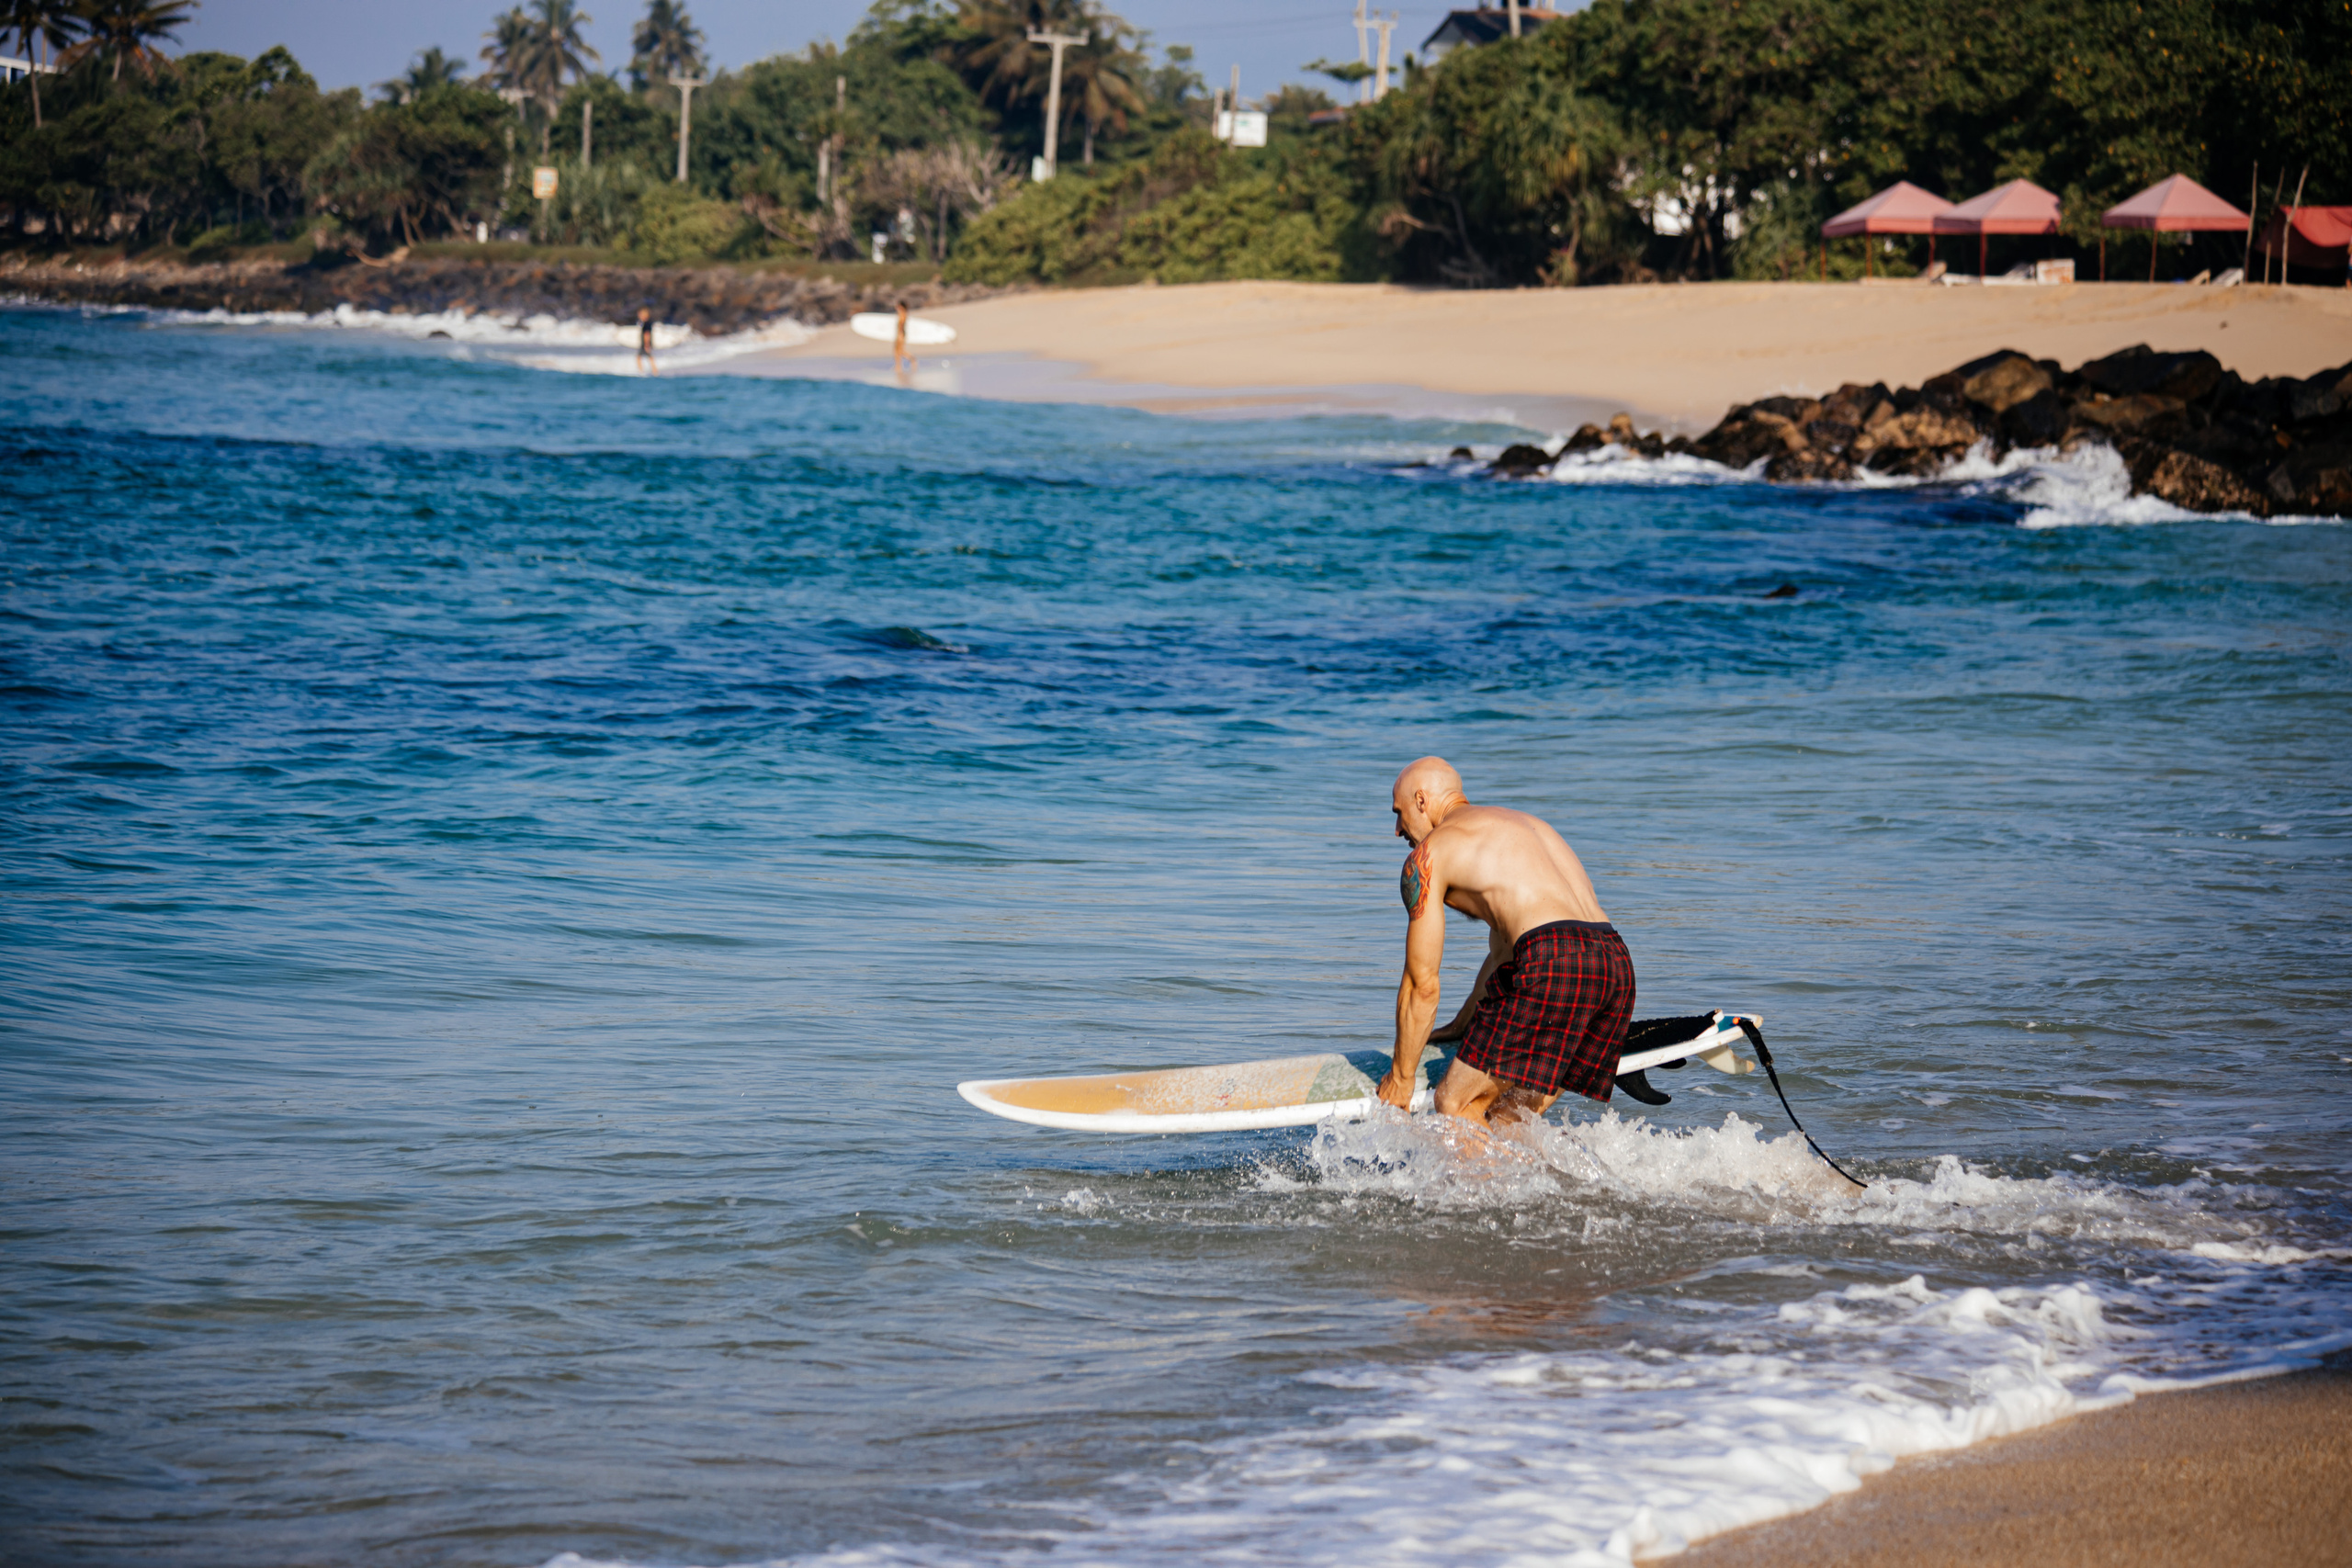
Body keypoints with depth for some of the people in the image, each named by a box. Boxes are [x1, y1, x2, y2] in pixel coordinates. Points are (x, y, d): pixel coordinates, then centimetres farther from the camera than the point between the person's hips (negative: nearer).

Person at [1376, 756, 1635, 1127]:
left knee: (1455, 1106, -1)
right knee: (1504, 1123, 14)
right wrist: (1461, 1027, 49)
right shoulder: (1522, 822, 33)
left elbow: (1422, 985, 9)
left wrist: (1400, 1078, 19)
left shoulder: (1427, 856, 9)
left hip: (1552, 963, -8)